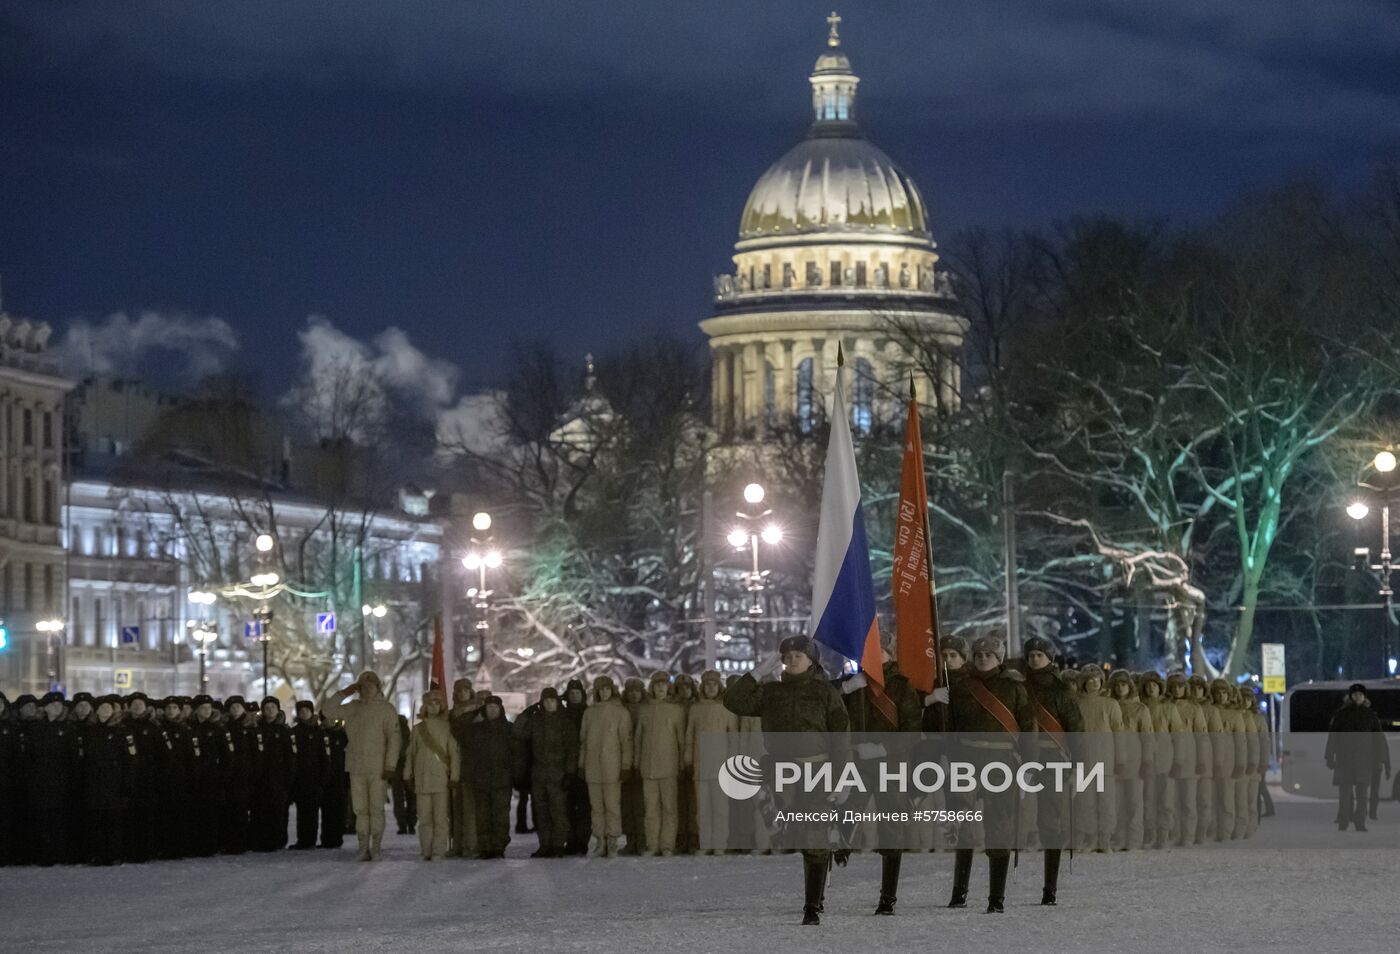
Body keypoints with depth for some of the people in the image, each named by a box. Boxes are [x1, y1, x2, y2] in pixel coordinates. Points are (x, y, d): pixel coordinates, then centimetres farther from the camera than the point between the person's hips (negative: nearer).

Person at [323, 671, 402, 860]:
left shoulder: (386, 709, -2)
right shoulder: (353, 708, 13)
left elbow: (394, 738, -7)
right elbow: (328, 710, 13)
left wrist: (390, 765, -13)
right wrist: (344, 693, 4)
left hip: (377, 768, -4)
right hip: (356, 767, 4)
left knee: (376, 809, -3)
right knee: (360, 810, 4)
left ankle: (376, 848, 1)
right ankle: (363, 849, 7)